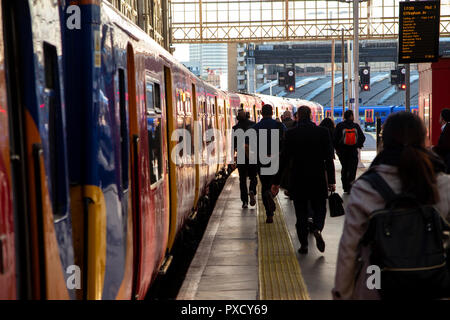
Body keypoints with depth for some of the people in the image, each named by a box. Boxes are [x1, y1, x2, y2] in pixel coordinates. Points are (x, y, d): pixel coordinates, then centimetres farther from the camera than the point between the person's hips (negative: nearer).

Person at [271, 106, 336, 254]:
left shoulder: (291, 134, -6)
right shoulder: (322, 132, -3)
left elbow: (284, 158, -5)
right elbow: (329, 158, -4)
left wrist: (276, 181, 1)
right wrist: (331, 181, 1)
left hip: (298, 180, 0)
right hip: (318, 180, 1)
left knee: (301, 211, 10)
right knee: (319, 208, 15)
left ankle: (304, 244, 9)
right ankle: (317, 229, -14)